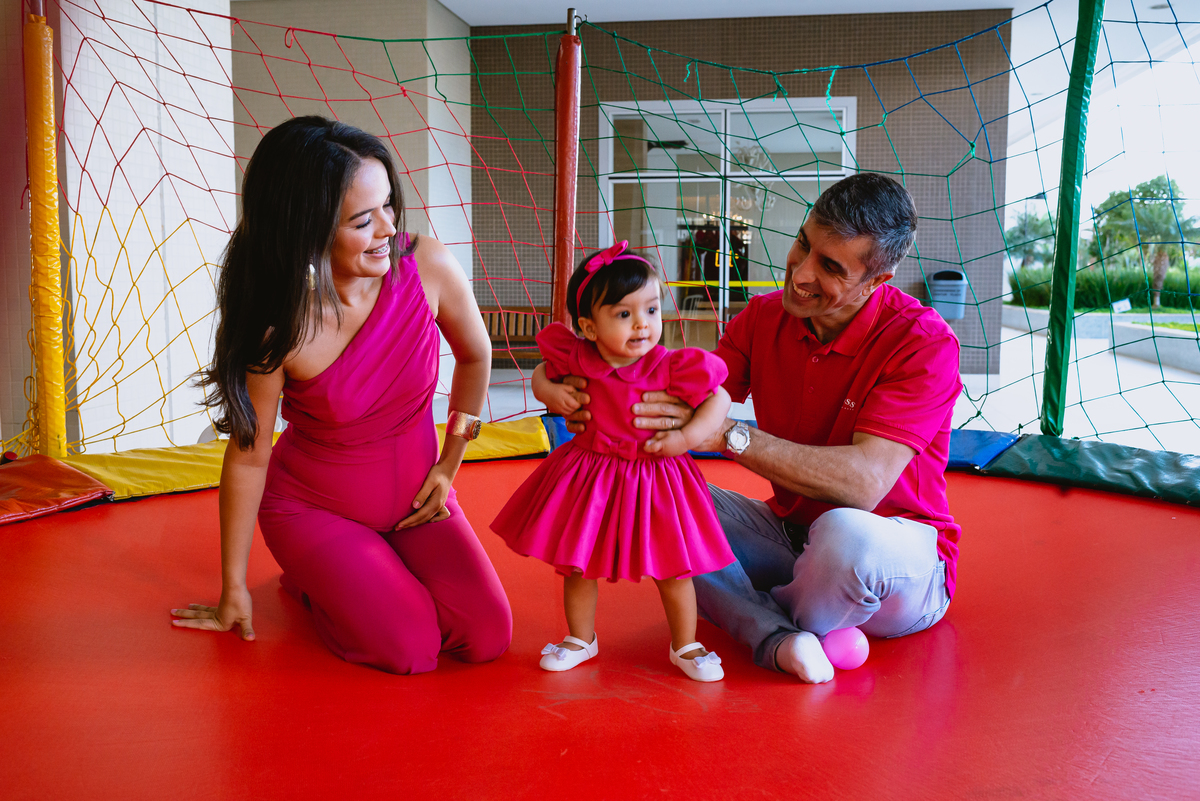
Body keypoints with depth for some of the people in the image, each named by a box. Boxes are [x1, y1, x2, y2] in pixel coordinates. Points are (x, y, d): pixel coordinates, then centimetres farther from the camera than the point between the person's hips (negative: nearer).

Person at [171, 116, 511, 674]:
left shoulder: (427, 267, -19)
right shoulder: (279, 330, -26)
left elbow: (475, 356, 1)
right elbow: (248, 456, -15)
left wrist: (448, 466, 2)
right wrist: (233, 590, -5)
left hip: (412, 499, 3)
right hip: (310, 507, -3)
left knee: (487, 637, -9)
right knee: (410, 649, -17)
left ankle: (375, 568, 19)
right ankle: (311, 581, 15)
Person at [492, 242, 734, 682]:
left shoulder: (670, 367, -17)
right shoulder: (575, 359, -11)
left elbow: (719, 399, -10)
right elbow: (544, 369, 11)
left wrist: (686, 437, -20)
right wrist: (551, 389, -6)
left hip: (653, 478, -2)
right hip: (586, 477, 2)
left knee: (673, 568, 7)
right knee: (576, 564, 13)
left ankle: (685, 646, 30)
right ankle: (581, 639, 37)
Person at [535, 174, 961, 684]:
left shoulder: (925, 344, -21)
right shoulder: (764, 318, -4)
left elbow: (864, 482, -31)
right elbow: (690, 408, -7)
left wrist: (728, 434, -37)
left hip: (904, 554, -5)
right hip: (787, 533, 5)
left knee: (845, 534, -40)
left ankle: (750, 616, -7)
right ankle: (780, 637, -25)